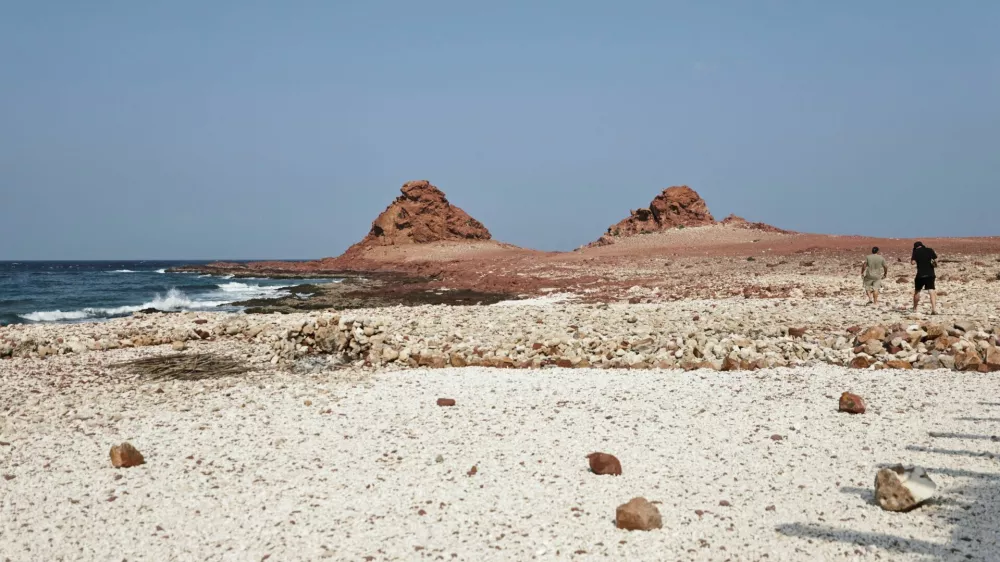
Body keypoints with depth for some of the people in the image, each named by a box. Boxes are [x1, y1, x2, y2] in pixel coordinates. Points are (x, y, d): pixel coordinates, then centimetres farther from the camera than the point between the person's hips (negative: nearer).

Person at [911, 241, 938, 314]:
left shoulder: (916, 252, 0)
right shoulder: (930, 250, 5)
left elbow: (913, 262, -9)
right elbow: (936, 260, -1)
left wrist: (911, 257, 9)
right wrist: (935, 264, 18)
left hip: (920, 275, -1)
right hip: (930, 274, 1)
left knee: (917, 291, 15)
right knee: (931, 291, -6)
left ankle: (915, 309, 23)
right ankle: (934, 309, -19)